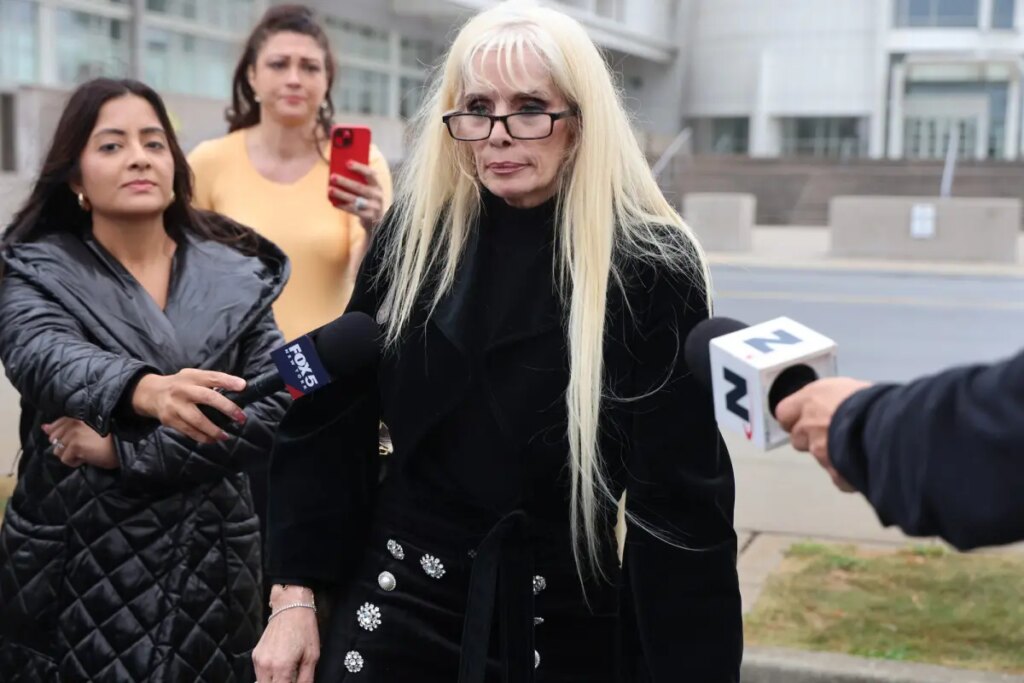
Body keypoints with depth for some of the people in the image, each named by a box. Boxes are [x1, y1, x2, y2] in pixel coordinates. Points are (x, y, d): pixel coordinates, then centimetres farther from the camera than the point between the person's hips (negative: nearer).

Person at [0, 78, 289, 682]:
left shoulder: (239, 274, 0)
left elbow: (273, 409, -10)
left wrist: (124, 450, -17)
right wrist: (143, 390, -46)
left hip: (210, 563, 2)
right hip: (73, 564, -1)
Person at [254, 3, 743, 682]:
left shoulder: (649, 265, -13)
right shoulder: (416, 233, -3)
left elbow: (680, 502, -12)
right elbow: (332, 424, 3)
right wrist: (294, 592, 1)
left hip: (565, 621, -2)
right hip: (398, 600, 3)